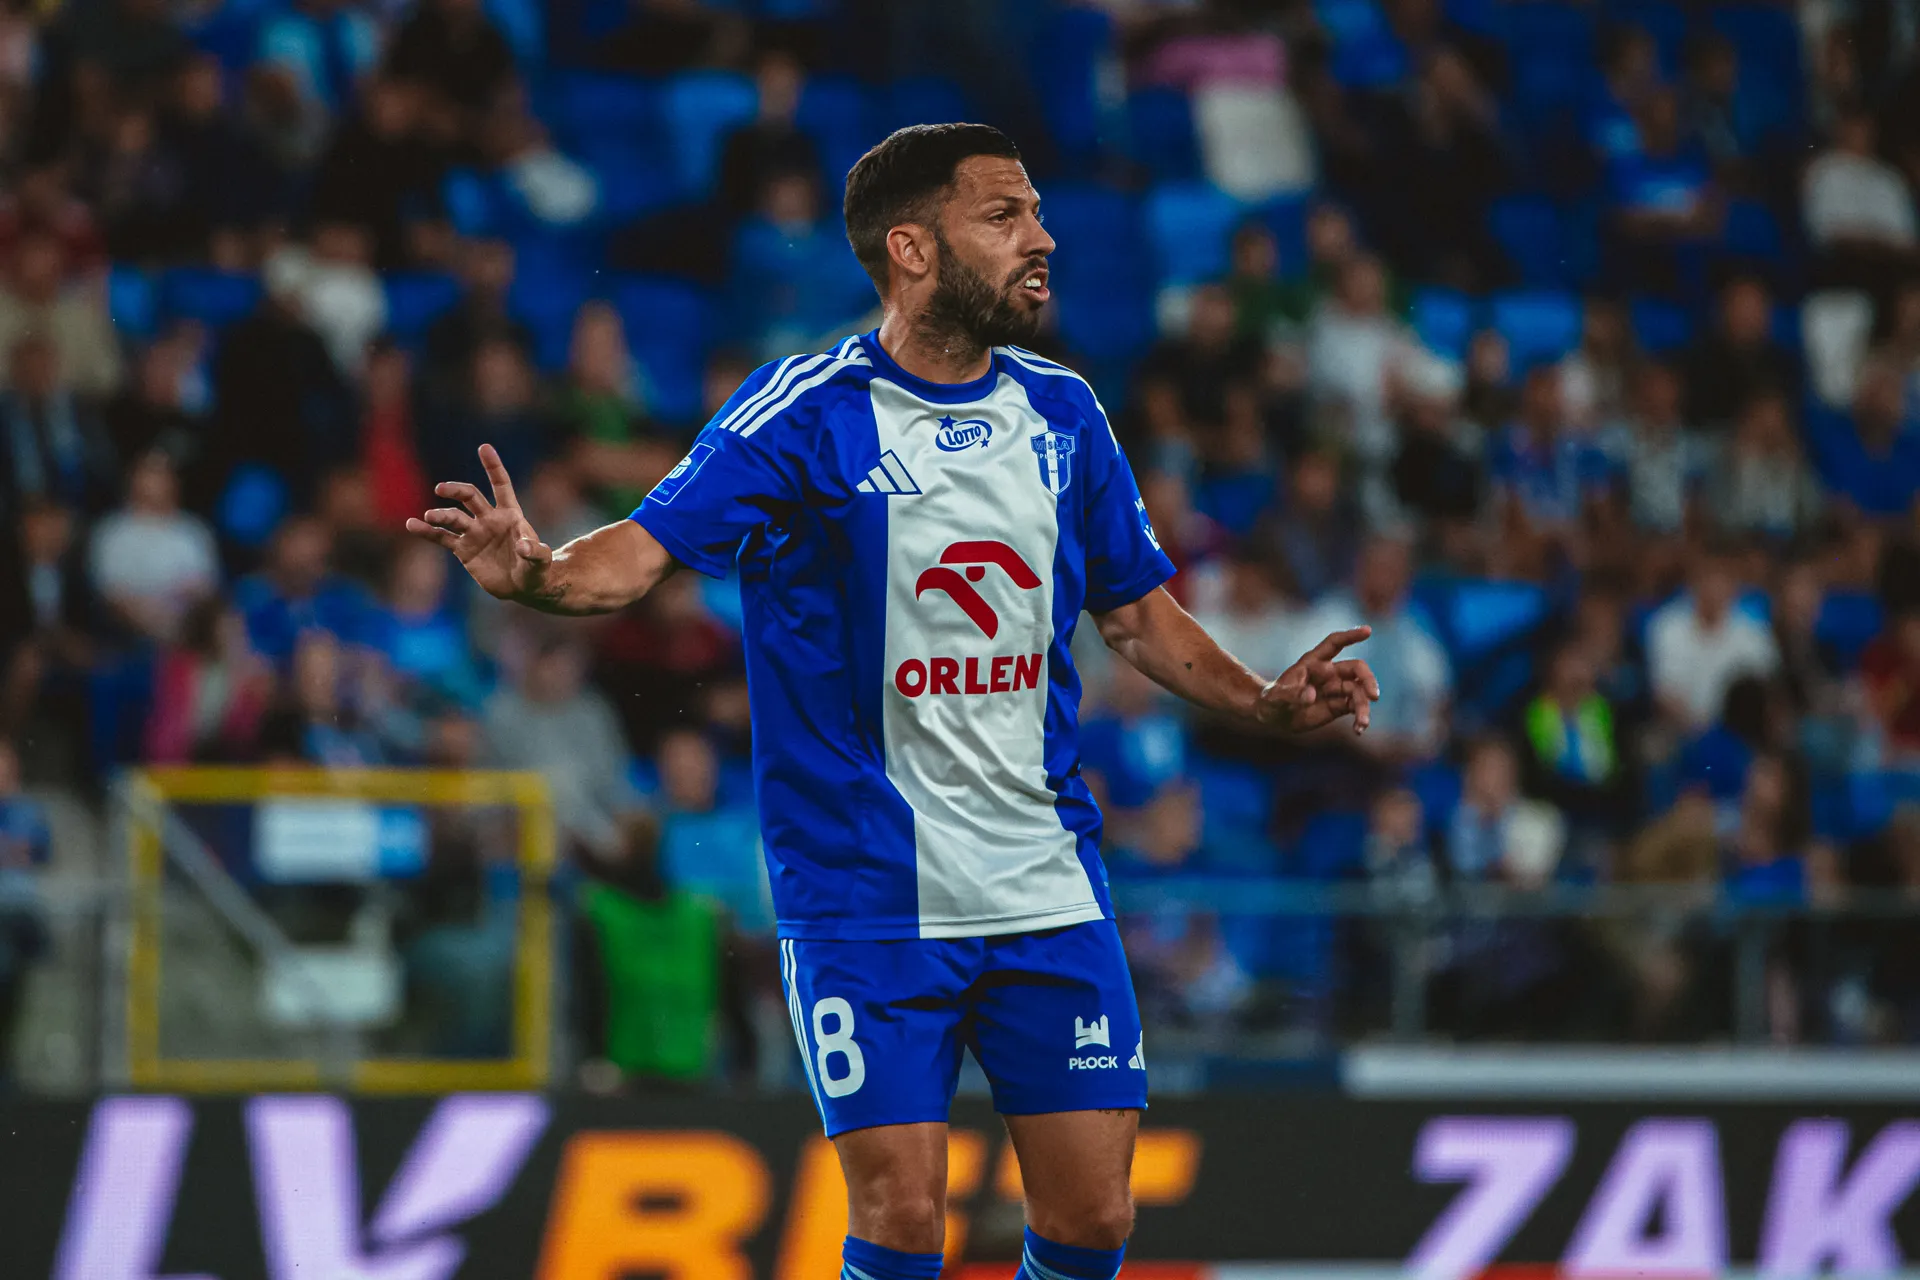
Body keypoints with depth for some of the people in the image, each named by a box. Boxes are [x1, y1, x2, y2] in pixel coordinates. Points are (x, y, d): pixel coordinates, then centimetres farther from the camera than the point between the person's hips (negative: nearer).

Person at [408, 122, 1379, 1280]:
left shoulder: (1062, 413, 7)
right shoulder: (805, 413, -9)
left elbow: (1138, 610, 16)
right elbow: (643, 552, -17)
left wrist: (1259, 703, 1)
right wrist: (541, 574, -37)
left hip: (1047, 885, 5)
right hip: (866, 898, -4)